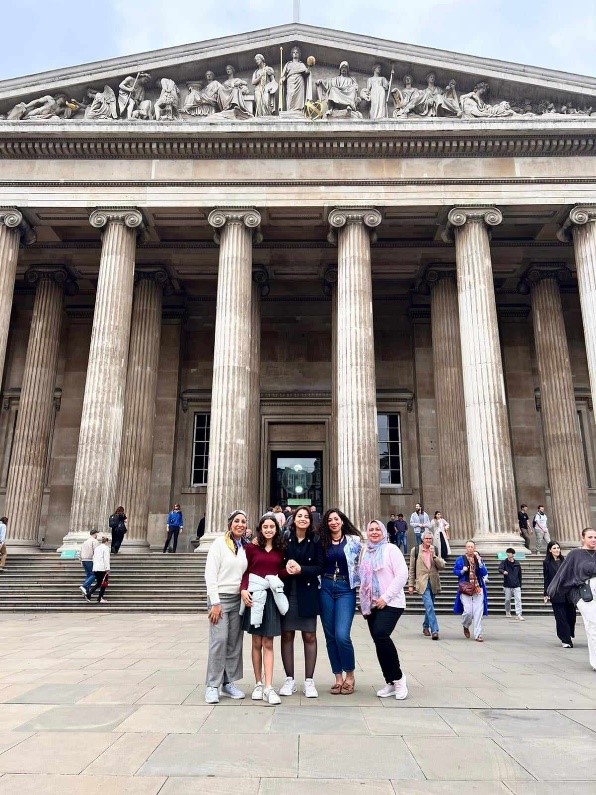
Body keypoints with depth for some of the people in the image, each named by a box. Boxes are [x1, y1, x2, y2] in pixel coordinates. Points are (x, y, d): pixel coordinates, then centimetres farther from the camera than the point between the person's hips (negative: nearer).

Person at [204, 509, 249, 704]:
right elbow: (210, 574, -9)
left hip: (238, 599, 5)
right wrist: (215, 603, -13)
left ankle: (228, 682, 17)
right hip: (220, 598, -5)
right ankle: (212, 686, 1)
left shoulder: (246, 546, 9)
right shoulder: (220, 543, -6)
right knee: (219, 640, -10)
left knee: (235, 642, 6)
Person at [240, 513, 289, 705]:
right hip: (255, 595, -1)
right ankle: (258, 684, 18)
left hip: (272, 597, 1)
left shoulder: (280, 549, 8)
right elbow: (245, 571, 0)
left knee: (268, 643, 1)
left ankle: (268, 687, 0)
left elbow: (280, 571, 9)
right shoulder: (252, 547, 1)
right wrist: (243, 589, -14)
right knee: (257, 642, 7)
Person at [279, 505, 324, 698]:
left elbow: (320, 567, -4)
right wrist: (286, 565, -18)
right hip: (287, 592, 1)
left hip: (307, 593, -1)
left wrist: (300, 569, -17)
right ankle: (289, 679, 20)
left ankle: (309, 681, 16)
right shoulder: (285, 538, 0)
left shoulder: (316, 540, -1)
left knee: (309, 636, 5)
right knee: (286, 635, 7)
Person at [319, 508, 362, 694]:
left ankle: (350, 675, 10)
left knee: (342, 635, -13)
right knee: (330, 635, 7)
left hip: (345, 589, -3)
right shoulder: (322, 542, 8)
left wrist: (361, 583, -7)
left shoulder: (354, 540, 2)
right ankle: (338, 677, 21)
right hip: (325, 588, 3)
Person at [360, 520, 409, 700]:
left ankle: (398, 677, -5)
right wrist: (364, 600, 8)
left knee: (380, 635, -22)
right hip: (371, 604, 6)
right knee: (379, 640, 4)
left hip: (390, 603, -6)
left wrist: (386, 597, -15)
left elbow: (402, 575, -12)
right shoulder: (366, 552, 14)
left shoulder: (391, 549, -4)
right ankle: (391, 683, 16)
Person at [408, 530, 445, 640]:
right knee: (429, 606, -15)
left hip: (433, 582, 4)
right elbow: (412, 569, 4)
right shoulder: (415, 550, 1)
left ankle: (426, 627, 31)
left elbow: (442, 566, 1)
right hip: (422, 582, -3)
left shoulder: (435, 550, 8)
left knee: (429, 606, 13)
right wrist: (410, 585, 3)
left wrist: (434, 555, -13)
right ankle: (434, 630, -15)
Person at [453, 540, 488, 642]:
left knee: (478, 612, -4)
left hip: (478, 588, 2)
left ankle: (478, 634, 6)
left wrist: (479, 562, -10)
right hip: (465, 588, -2)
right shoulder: (460, 559, 4)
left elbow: (484, 573, 1)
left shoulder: (479, 559, 10)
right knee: (468, 611, -10)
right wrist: (462, 571, -12)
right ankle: (466, 626, 22)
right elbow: (455, 571, 6)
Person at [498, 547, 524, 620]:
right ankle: (508, 612, 28)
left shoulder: (517, 563, 7)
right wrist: (503, 571, -41)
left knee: (518, 599, -9)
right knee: (507, 600, 9)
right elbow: (500, 569, -18)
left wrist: (520, 585, 15)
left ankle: (518, 614, -9)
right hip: (507, 585, -1)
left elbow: (520, 575, 14)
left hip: (516, 585, 1)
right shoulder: (504, 562, 0)